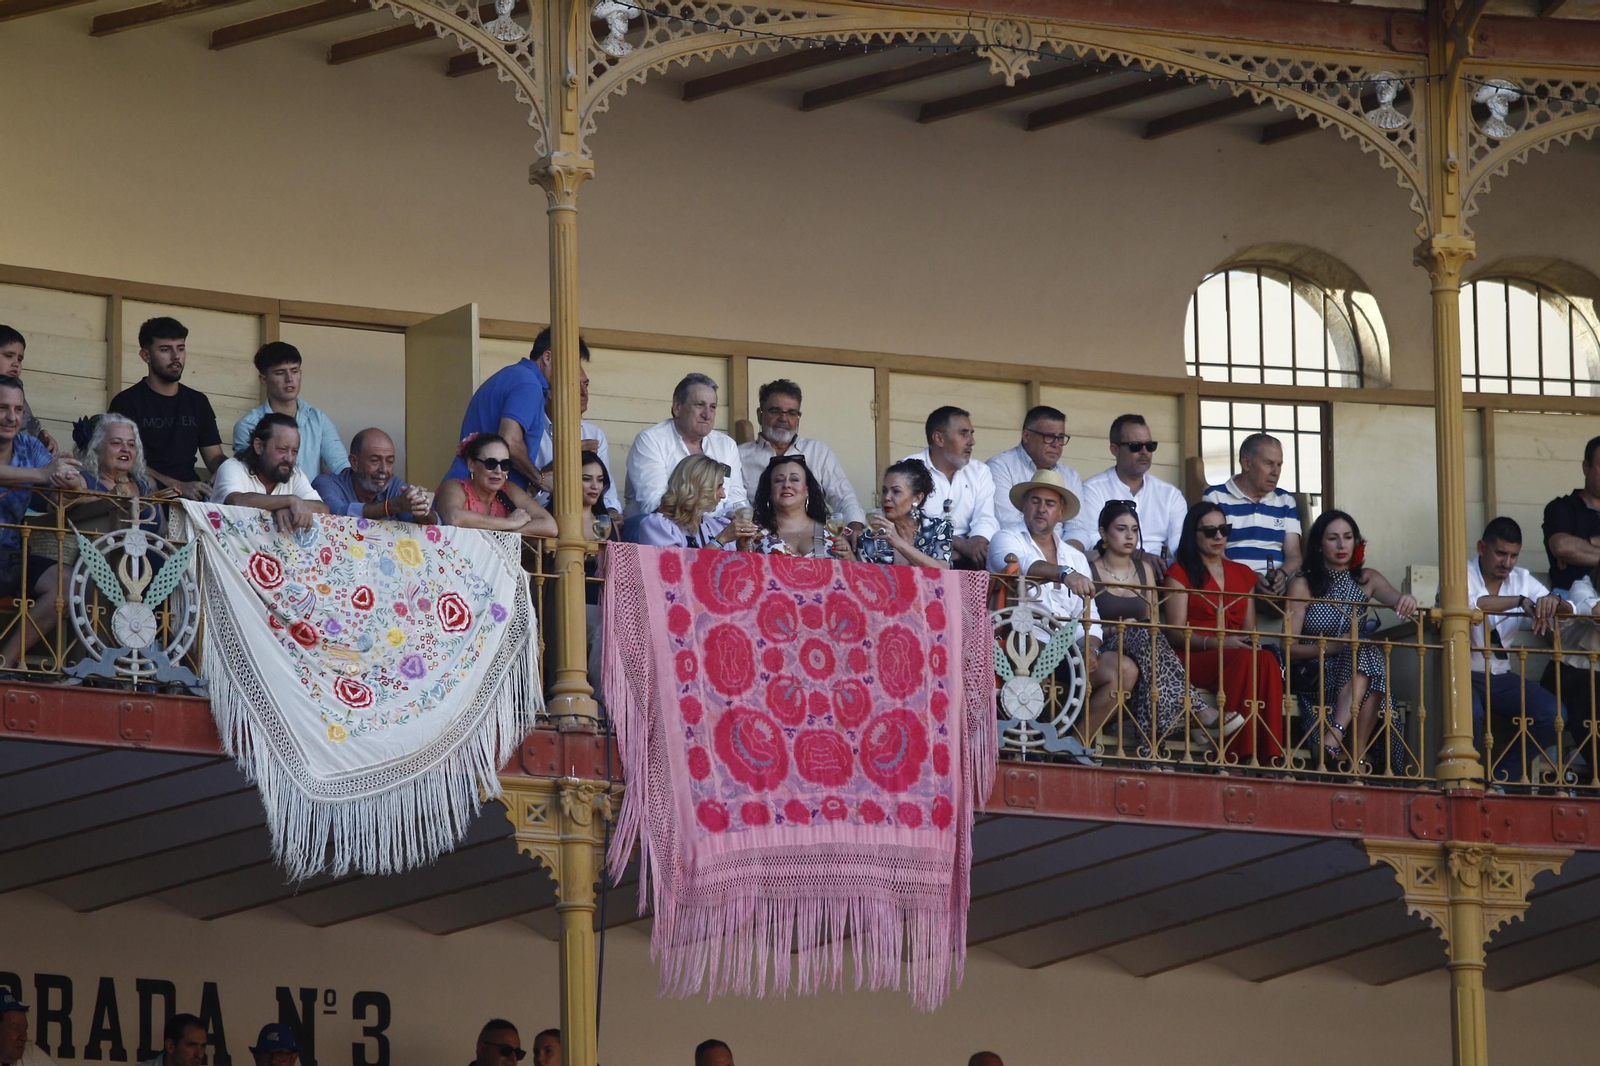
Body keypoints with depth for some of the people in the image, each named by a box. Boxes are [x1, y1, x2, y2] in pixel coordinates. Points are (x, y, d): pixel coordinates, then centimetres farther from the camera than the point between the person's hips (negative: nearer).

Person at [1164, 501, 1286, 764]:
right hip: (1193, 659, -4)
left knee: (1267, 661, -32)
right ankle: (1238, 755, -42)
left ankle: (1269, 756, -40)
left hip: (1236, 657, 4)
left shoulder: (1243, 575, 25)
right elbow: (1176, 633, -2)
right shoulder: (1180, 572, 9)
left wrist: (1252, 643, -4)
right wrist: (1218, 643, -18)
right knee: (1244, 660, -36)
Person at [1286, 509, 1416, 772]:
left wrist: (1405, 600, -32)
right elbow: (1290, 647, -4)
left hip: (1360, 671, 3)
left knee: (1366, 654, -32)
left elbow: (1393, 597, -6)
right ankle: (1359, 755, -41)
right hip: (1313, 675, -3)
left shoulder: (1366, 580, 14)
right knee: (1363, 654, -33)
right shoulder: (1303, 585, 3)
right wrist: (1330, 647, -23)